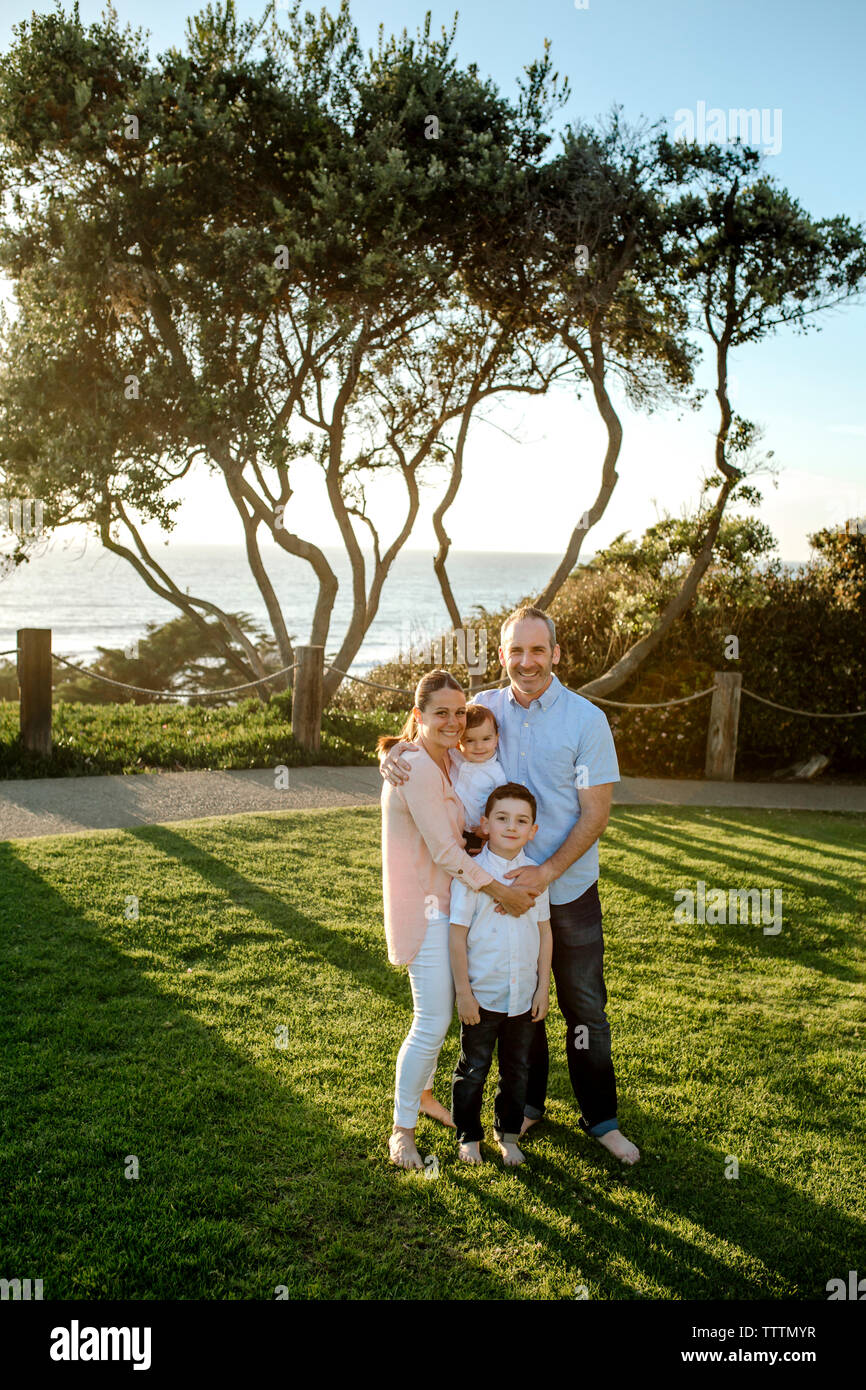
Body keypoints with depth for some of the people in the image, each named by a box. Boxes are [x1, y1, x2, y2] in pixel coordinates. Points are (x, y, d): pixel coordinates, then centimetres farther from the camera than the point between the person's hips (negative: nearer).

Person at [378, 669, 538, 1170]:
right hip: (423, 907, -9)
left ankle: (423, 1092, 40)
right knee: (433, 1023, -5)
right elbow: (445, 852, -23)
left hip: (447, 900, 9)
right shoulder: (416, 768, -22)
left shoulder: (446, 761, 8)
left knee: (445, 1009, 20)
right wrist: (501, 891, -18)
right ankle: (403, 1127, 12)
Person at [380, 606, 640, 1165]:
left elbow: (596, 813, -12)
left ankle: (601, 1118, 24)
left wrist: (547, 871, -22)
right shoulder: (486, 708, -2)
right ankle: (528, 1103, 36)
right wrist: (393, 753, -17)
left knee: (585, 1007, 8)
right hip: (504, 886, 3)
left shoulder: (586, 719, -11)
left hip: (569, 889, -2)